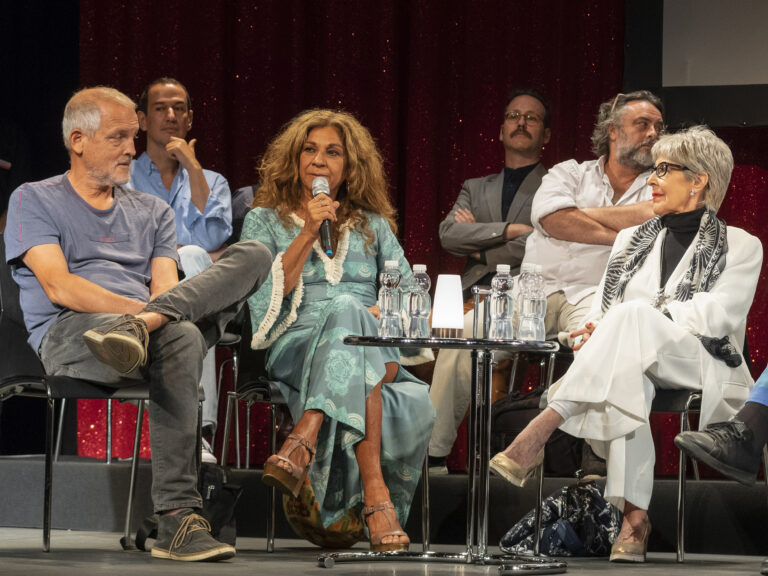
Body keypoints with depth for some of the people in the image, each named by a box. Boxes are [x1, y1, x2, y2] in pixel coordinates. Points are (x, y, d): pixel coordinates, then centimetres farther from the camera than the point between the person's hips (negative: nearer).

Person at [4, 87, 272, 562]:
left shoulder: (153, 212, 29)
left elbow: (165, 285, 10)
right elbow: (59, 287, -4)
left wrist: (151, 313, -17)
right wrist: (134, 306, -19)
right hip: (68, 335, -5)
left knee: (254, 255, -20)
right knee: (178, 337, -41)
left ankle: (142, 326, -43)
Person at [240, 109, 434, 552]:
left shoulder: (373, 227, 25)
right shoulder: (265, 221, 18)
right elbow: (264, 296, 2)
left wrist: (382, 313, -8)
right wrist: (308, 233, -2)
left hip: (375, 351, 2)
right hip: (295, 345, -2)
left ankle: (304, 440, -53)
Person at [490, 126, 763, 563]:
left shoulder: (740, 247, 7)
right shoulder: (632, 239, 23)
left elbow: (713, 318, -7)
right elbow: (601, 311, 17)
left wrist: (637, 319, -15)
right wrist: (596, 330, -9)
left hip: (702, 371, -4)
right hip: (630, 362, 4)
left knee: (633, 315, -36)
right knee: (625, 380, -38)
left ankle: (541, 429, -44)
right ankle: (635, 518, -45)